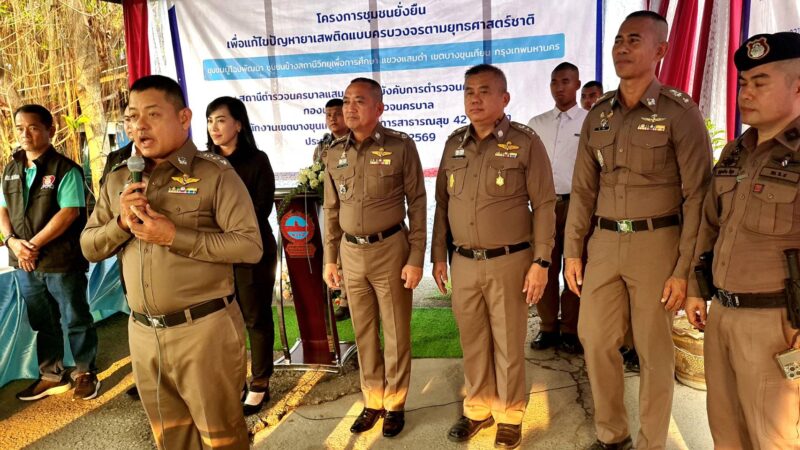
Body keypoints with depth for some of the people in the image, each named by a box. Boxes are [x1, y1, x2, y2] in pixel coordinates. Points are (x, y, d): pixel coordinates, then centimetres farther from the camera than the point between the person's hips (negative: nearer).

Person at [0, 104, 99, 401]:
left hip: (62, 262, -6)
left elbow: (69, 213, -17)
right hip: (25, 264, 6)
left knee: (76, 320, 6)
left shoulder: (65, 169, -10)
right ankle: (52, 375, 31)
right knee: (42, 322, 17)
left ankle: (84, 373, 22)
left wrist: (34, 245, -17)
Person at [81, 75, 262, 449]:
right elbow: (89, 247, 12)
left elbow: (250, 246, -16)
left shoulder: (215, 174, -9)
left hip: (205, 329, -5)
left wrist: (174, 236, -21)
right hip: (142, 333, 6)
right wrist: (120, 222, -9)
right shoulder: (119, 180, 10)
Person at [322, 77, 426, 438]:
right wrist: (329, 258, 8)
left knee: (396, 332, 8)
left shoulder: (400, 146, -8)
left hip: (390, 249, -4)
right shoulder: (335, 152, 5)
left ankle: (394, 403, 26)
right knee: (364, 332, 14)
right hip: (351, 252, 4)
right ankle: (373, 401, 31)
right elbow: (331, 210, 10)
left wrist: (416, 259, -11)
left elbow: (417, 204, -7)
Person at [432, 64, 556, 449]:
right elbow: (442, 204, 12)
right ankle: (478, 409, 32)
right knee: (473, 342, 14)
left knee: (508, 344, 8)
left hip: (509, 262, -4)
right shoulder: (454, 143, 8)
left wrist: (540, 262, -11)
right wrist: (438, 256, 9)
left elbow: (544, 206, -7)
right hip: (464, 263, 4)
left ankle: (510, 416, 27)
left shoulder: (525, 143, -6)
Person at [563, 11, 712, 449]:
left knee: (654, 350, 7)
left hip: (656, 242, -4)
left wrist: (685, 269, -13)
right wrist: (572, 251, 6)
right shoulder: (597, 115, 8)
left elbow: (697, 196, -10)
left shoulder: (681, 113, -7)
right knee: (596, 340, 10)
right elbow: (583, 189, 10)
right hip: (604, 241, 5)